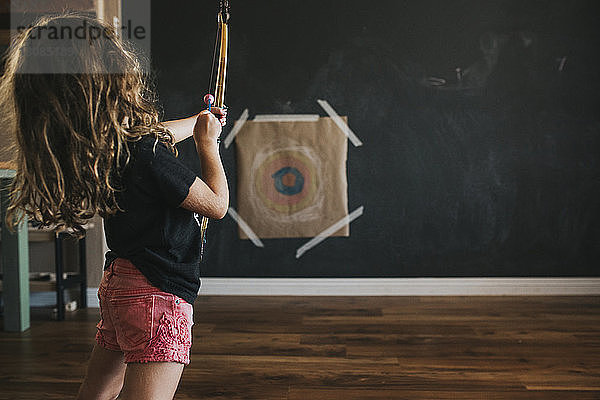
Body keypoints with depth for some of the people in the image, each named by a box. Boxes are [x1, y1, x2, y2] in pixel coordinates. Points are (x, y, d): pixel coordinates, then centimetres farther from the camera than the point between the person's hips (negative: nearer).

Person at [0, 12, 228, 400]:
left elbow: (163, 133, 25)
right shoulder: (144, 153, -25)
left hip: (119, 282, 9)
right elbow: (217, 204, -11)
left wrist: (200, 122, 42)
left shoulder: (102, 146, 0)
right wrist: (207, 142, 3)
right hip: (158, 294, -9)